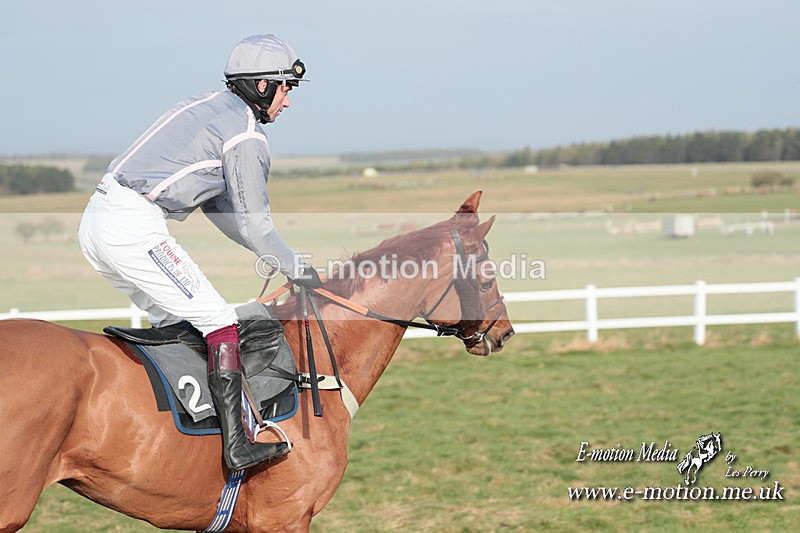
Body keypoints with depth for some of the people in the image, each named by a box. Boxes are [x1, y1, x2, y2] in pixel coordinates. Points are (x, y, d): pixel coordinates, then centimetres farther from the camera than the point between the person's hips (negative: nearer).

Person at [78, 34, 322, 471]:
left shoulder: (206, 108, 23)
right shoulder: (247, 136, -6)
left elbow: (218, 206, 28)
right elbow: (253, 225, -6)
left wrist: (278, 256, 26)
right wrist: (298, 270, 8)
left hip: (97, 222, 9)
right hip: (135, 229, -9)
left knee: (175, 318, 21)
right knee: (218, 321, -7)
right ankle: (235, 445, -13)